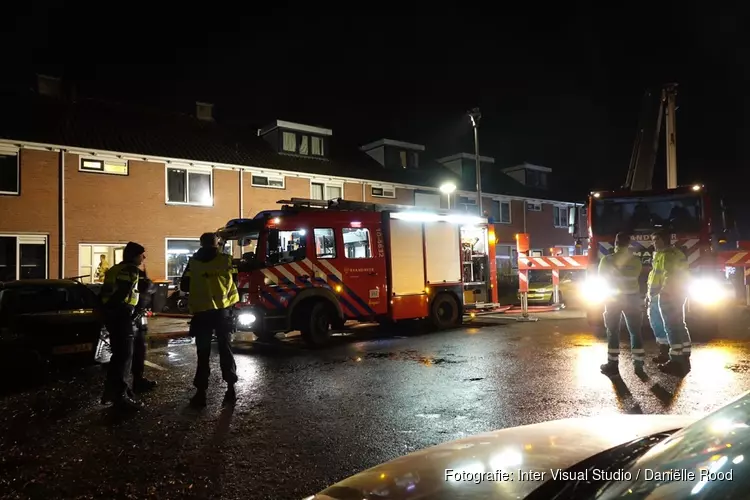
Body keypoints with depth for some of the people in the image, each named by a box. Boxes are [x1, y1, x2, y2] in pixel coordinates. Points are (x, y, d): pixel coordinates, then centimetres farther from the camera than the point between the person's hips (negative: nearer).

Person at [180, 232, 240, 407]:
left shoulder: (193, 262, 1)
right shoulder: (226, 260, 0)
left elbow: (184, 287, 4)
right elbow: (234, 282, 1)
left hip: (202, 312, 0)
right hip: (223, 311, 0)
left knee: (203, 353, 7)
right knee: (225, 349, 11)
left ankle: (201, 393, 7)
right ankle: (231, 388, 14)